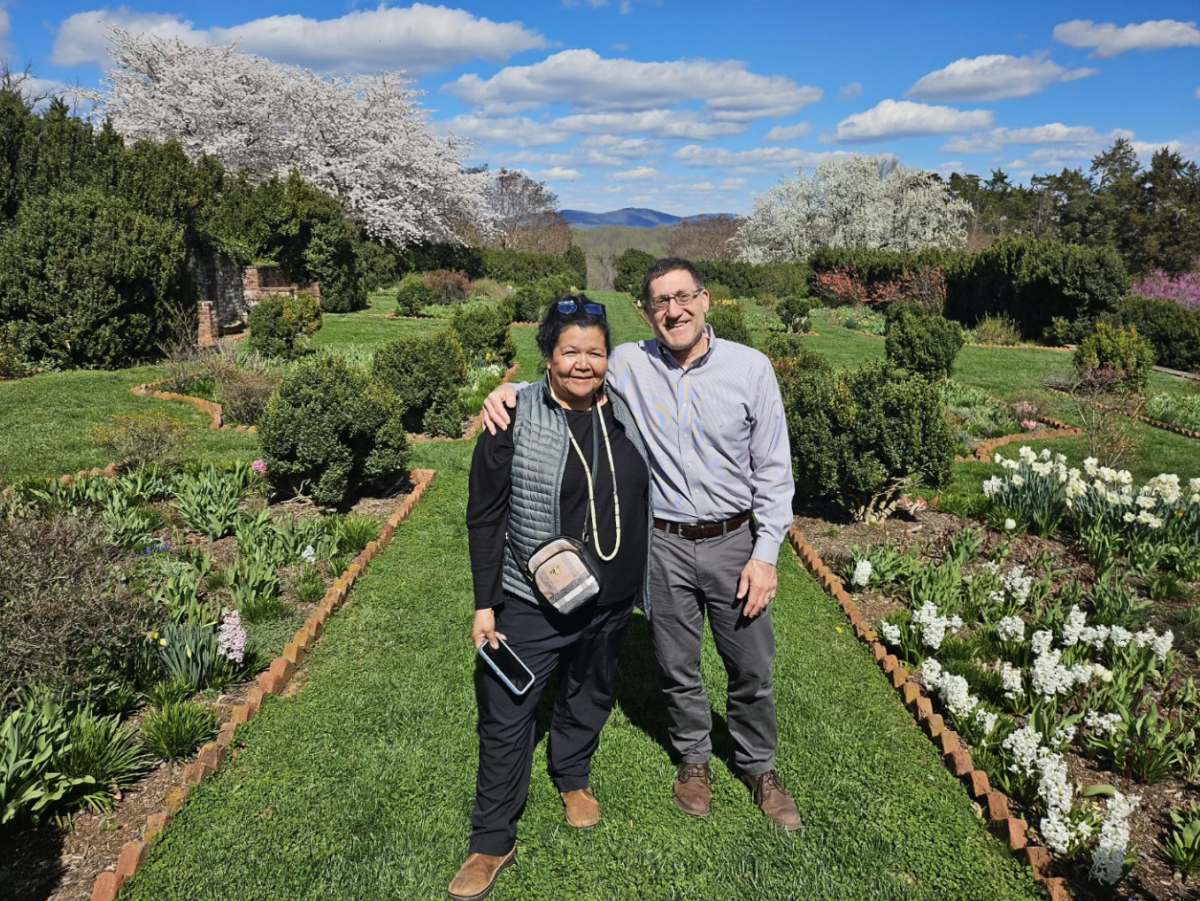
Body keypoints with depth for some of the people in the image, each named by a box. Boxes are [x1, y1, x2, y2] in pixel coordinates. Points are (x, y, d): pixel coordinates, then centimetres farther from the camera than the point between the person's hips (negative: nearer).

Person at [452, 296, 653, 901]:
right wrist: (484, 604, -9)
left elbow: (644, 499, 14)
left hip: (612, 602, 4)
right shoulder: (514, 421, -14)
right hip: (531, 604, -4)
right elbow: (485, 518, -9)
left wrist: (644, 582, 15)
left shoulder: (627, 413, -1)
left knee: (589, 698, 22)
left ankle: (573, 776, 50)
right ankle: (494, 841, 20)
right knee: (506, 719, 3)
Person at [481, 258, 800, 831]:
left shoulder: (750, 368, -7)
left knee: (752, 668, 12)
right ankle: (693, 758, 43)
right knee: (677, 668, 17)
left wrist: (765, 553, -7)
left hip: (733, 541, 0)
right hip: (663, 545, 1)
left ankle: (758, 766, 38)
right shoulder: (629, 365, -6)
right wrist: (508, 390, -14)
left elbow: (773, 469, -3)